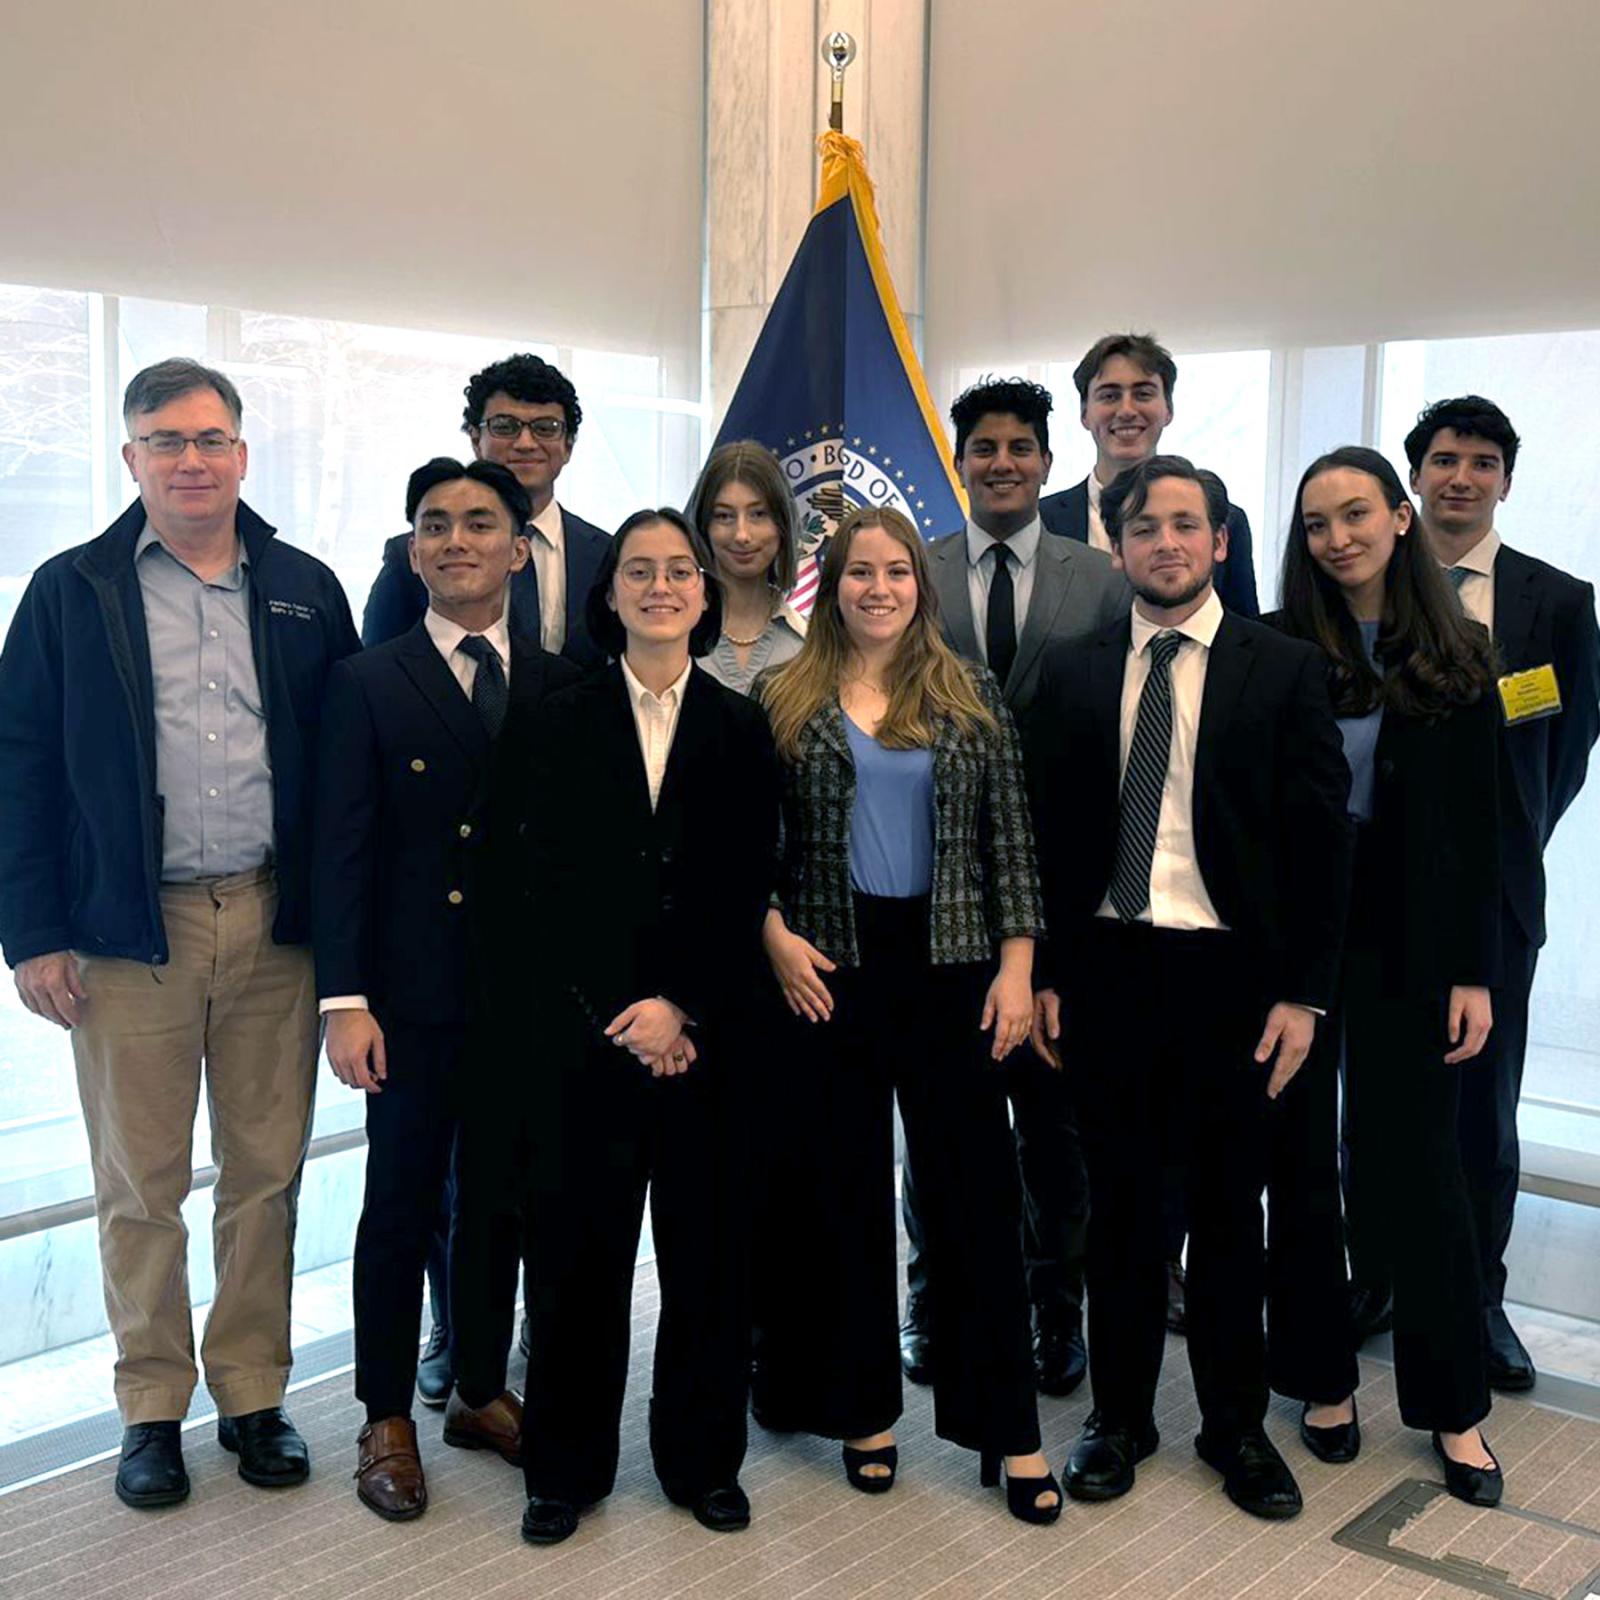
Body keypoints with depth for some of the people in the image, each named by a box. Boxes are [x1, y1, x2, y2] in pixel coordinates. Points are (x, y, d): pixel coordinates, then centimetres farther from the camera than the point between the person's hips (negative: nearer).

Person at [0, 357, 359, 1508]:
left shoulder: (305, 590, 8)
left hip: (276, 925, 2)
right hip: (130, 931, -1)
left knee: (268, 1176, 9)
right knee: (141, 1185, 8)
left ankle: (253, 1393, 25)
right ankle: (153, 1405, 23)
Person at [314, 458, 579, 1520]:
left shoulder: (561, 687, 6)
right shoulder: (367, 684, 0)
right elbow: (342, 851, -4)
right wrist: (346, 1001, -10)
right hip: (417, 995, -2)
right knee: (402, 1202, 5)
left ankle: (481, 1391, 30)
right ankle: (388, 1419, 20)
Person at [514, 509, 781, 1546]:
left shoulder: (741, 727, 5)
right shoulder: (566, 723, 4)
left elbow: (746, 891, 0)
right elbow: (552, 887, -1)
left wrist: (683, 1008, -11)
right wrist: (620, 1017, -9)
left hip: (707, 1028, 1)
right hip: (585, 1025, 0)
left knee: (708, 1246, 7)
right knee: (579, 1246, 5)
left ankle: (704, 1457, 22)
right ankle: (567, 1465, 20)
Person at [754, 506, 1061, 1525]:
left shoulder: (972, 697, 4)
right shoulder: (786, 702, 3)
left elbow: (1010, 838, 2)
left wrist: (1016, 963, -4)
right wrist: (773, 933, -9)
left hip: (950, 969, 0)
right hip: (828, 975, 0)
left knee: (977, 1191, 2)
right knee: (841, 1193, 8)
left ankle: (1008, 1429, 12)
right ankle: (864, 1410, 24)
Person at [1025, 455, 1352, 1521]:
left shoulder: (1284, 669, -1)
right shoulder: (1074, 672, 5)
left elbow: (1321, 837, -2)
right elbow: (1046, 832, 7)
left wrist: (1303, 992, -6)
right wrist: (1044, 973, 2)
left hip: (1232, 973, -1)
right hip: (1105, 965, 2)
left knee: (1230, 1209, 10)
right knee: (1121, 1203, 11)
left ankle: (1236, 1424, 26)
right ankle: (1121, 1415, 26)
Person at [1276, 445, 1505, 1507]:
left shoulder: (1456, 659, 2)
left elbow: (1478, 826, 2)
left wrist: (1475, 971, -2)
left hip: (1408, 943, 0)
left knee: (1417, 1163, 4)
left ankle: (1456, 1409, 18)